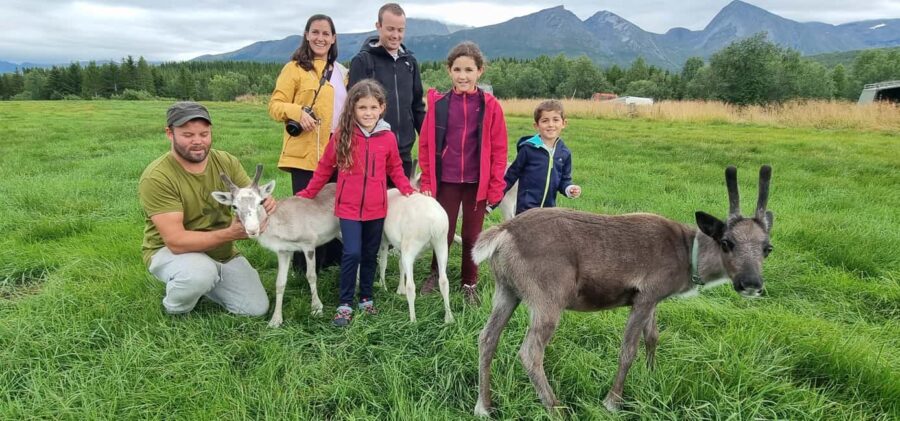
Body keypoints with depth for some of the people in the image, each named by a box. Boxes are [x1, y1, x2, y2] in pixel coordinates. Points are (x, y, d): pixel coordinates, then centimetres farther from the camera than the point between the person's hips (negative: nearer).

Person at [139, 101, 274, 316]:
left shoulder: (226, 162, -7)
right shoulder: (156, 177, -24)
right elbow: (176, 241, -29)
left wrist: (265, 204, -34)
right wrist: (230, 233, -41)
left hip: (222, 253, 5)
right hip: (170, 251, -5)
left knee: (257, 308, -1)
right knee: (201, 272, -39)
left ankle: (200, 282, 23)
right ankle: (174, 311, -3)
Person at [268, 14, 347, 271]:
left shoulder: (341, 72, 15)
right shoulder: (294, 68, -4)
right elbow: (275, 104, -8)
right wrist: (297, 112, -26)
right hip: (305, 152, -6)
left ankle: (332, 260, 27)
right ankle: (305, 268, 13)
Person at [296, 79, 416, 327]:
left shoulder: (388, 138, -3)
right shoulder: (342, 136, -7)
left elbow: (395, 169, 8)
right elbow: (325, 168, 2)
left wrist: (408, 191, -3)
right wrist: (307, 194, 7)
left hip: (376, 209, 2)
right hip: (349, 208, -2)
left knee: (370, 255, 14)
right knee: (352, 254, -8)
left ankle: (366, 299, 31)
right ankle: (345, 304, 7)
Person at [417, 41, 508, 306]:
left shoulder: (490, 106, -5)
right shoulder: (438, 103, -3)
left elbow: (498, 149, -3)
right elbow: (426, 145, 1)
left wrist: (495, 188, -6)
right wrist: (427, 182, -1)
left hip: (477, 183, 0)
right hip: (446, 181, 0)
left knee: (472, 236, 11)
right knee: (443, 233, 9)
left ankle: (469, 285, 27)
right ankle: (435, 274, 33)